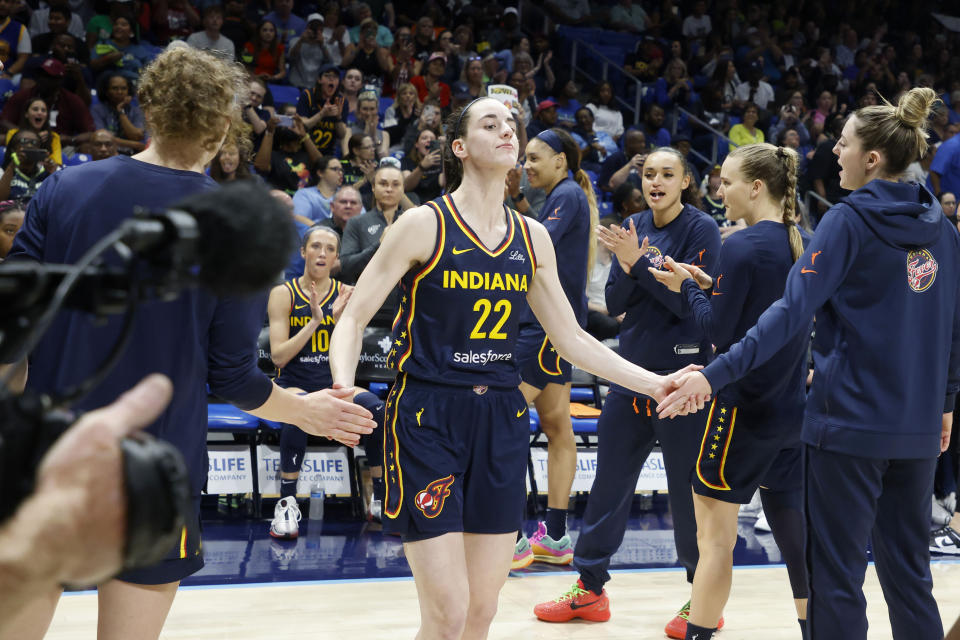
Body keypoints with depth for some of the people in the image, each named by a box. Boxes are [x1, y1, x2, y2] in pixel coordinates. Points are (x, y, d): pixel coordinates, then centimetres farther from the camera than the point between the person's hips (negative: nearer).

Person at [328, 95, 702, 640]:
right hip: (427, 417, -5)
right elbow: (354, 318, -6)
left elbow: (571, 337, 15)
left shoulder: (533, 237, 8)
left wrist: (656, 384, 8)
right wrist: (344, 388, -26)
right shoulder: (424, 225, -6)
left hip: (502, 417, 5)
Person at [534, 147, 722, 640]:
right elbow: (614, 304, 6)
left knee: (687, 488, 0)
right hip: (630, 372, 6)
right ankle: (590, 589, 21)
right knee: (609, 480, 10)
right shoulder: (634, 227, 8)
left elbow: (690, 302, -15)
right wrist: (627, 267, -13)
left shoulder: (701, 229, -8)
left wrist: (641, 260, -20)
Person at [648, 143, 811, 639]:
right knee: (793, 532, 12)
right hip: (793, 408, 7)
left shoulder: (742, 247, -15)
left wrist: (688, 288, 0)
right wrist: (711, 286, 9)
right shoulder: (802, 245, 8)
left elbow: (718, 329, -15)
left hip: (743, 407, -7)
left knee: (714, 536, 1)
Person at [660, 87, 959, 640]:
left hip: (850, 422, -6)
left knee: (837, 576, 2)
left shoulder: (849, 221, -11)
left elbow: (794, 309, -21)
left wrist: (717, 374, -25)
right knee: (909, 574, 15)